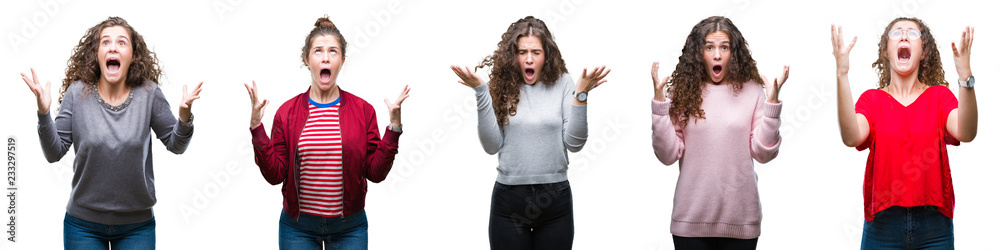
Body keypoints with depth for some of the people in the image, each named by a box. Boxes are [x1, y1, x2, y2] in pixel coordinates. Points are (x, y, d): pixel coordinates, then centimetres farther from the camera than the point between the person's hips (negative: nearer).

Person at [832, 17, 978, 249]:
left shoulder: (939, 96, 7)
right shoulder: (872, 99, 6)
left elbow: (965, 133, -14)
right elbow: (852, 137, -16)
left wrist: (965, 75, -27)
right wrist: (842, 74, -25)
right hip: (883, 222, 0)